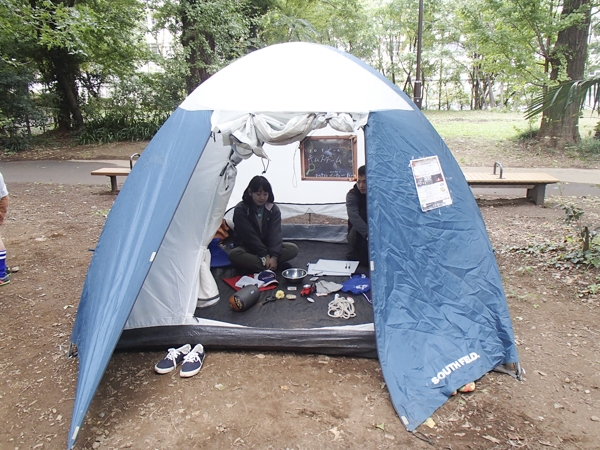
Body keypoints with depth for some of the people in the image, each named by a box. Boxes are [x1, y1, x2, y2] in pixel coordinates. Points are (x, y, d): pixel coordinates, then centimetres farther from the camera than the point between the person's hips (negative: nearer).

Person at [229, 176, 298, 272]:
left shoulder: (273, 209, -5)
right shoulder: (240, 209, -14)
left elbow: (275, 233, -17)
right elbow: (250, 235, -20)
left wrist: (274, 256, -34)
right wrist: (265, 256, -29)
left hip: (267, 246, 3)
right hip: (246, 247, -3)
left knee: (293, 248, -21)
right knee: (234, 254, -36)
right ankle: (269, 268, -37)